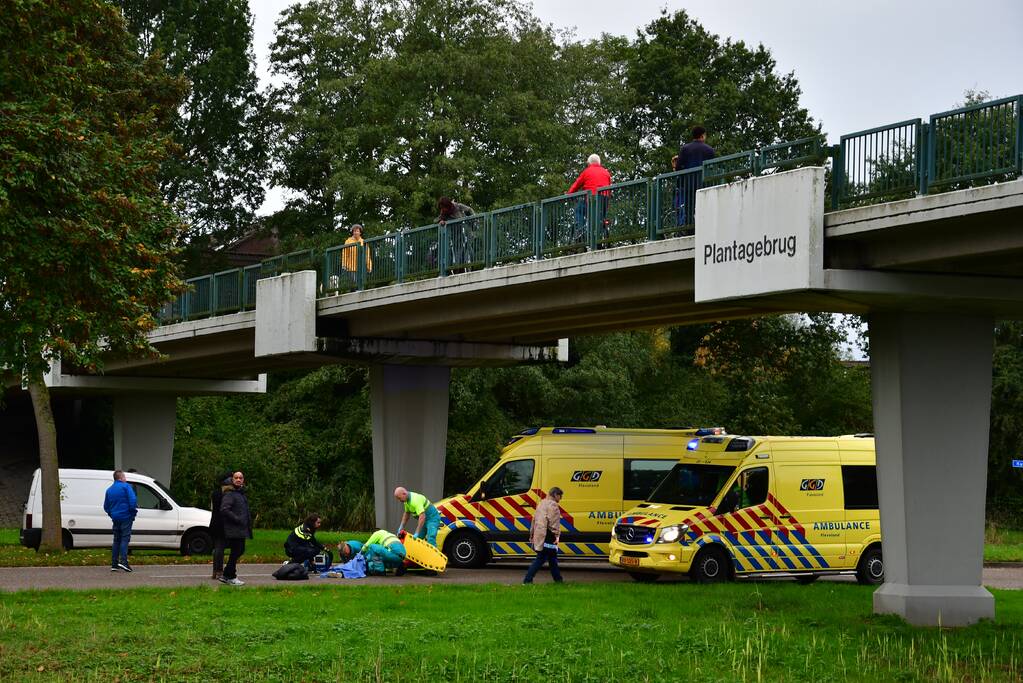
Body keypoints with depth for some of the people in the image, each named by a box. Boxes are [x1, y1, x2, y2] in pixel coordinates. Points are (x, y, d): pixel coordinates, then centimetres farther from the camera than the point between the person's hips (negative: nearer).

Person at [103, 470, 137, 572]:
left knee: (116, 540, 11)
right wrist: (134, 511, -4)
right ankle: (123, 561, -19)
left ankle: (114, 564, 9)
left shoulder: (109, 490, 15)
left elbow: (106, 506, 18)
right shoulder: (126, 487, -6)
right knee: (125, 538, -7)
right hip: (126, 517, -6)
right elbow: (133, 500, -16)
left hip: (116, 518, 6)